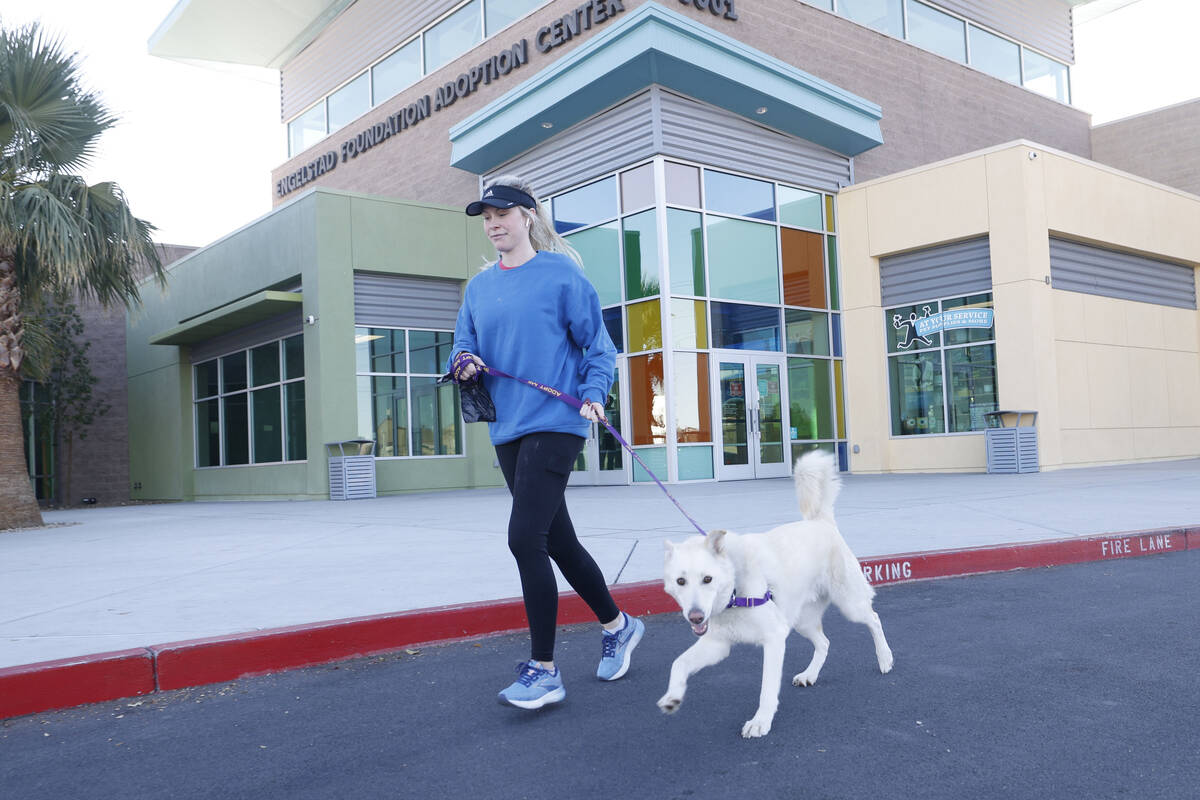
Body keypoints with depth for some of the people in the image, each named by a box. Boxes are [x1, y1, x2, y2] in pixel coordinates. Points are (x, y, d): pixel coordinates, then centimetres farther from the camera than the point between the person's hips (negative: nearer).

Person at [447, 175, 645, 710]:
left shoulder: (562, 273, -2)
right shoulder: (478, 288, 14)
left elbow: (598, 346, -1)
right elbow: (464, 349, 18)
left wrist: (593, 396, -15)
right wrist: (463, 365, -4)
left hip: (555, 423, -7)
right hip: (508, 429, 7)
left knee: (525, 537, -15)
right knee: (557, 541, 13)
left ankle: (544, 670, -2)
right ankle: (618, 625, 34)